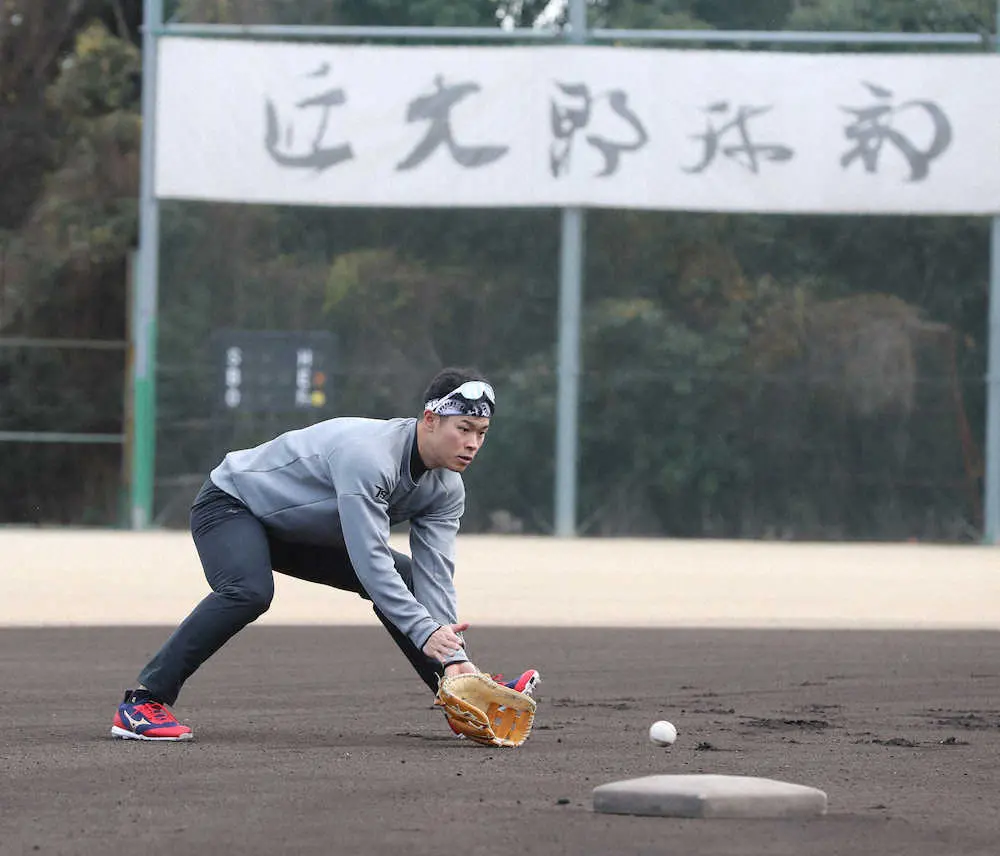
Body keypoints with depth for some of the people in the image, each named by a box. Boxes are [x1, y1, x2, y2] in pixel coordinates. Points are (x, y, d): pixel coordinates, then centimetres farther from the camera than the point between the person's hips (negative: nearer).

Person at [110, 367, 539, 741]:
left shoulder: (446, 489, -9)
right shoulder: (368, 455, -36)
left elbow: (435, 574, -13)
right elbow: (369, 561, -39)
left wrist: (453, 656, -25)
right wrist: (426, 632, -43)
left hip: (305, 531, 9)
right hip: (231, 503, -9)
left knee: (405, 579, 6)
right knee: (249, 591, -36)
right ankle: (143, 702, -35)